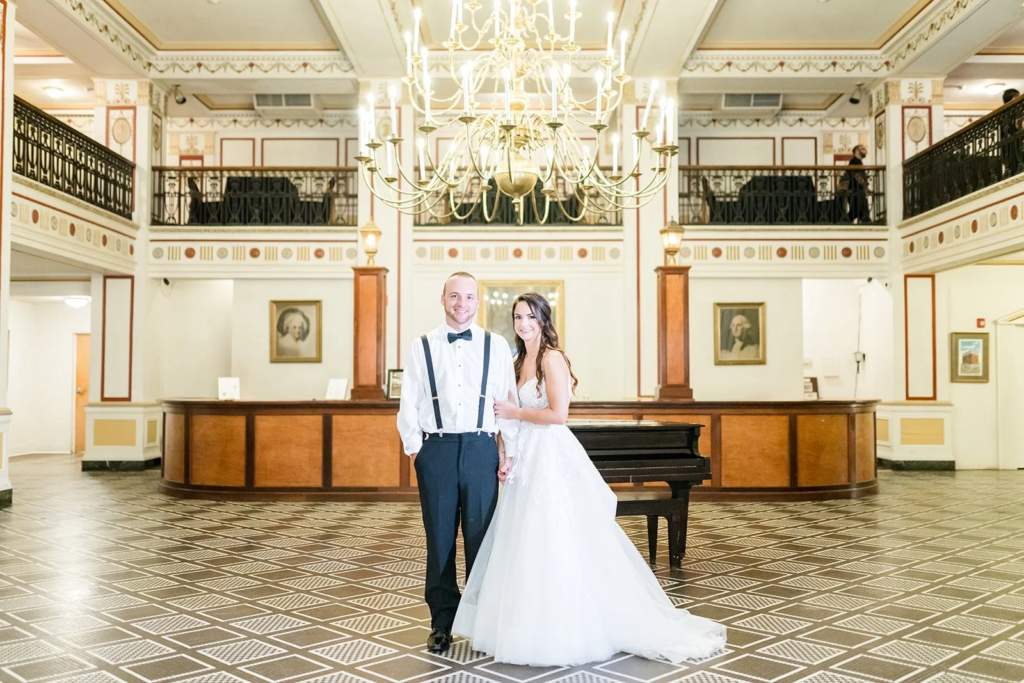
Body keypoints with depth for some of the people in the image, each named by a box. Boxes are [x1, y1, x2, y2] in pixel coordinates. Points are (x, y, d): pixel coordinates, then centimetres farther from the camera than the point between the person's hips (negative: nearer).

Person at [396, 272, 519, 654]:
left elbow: (509, 402, 3)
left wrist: (511, 451, 0)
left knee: (481, 536, 6)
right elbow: (408, 403, 6)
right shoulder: (422, 347, 7)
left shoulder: (496, 346, 6)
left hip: (481, 448, 0)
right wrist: (414, 447, 0)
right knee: (440, 537, 7)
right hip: (436, 450, 0)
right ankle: (442, 621, 20)